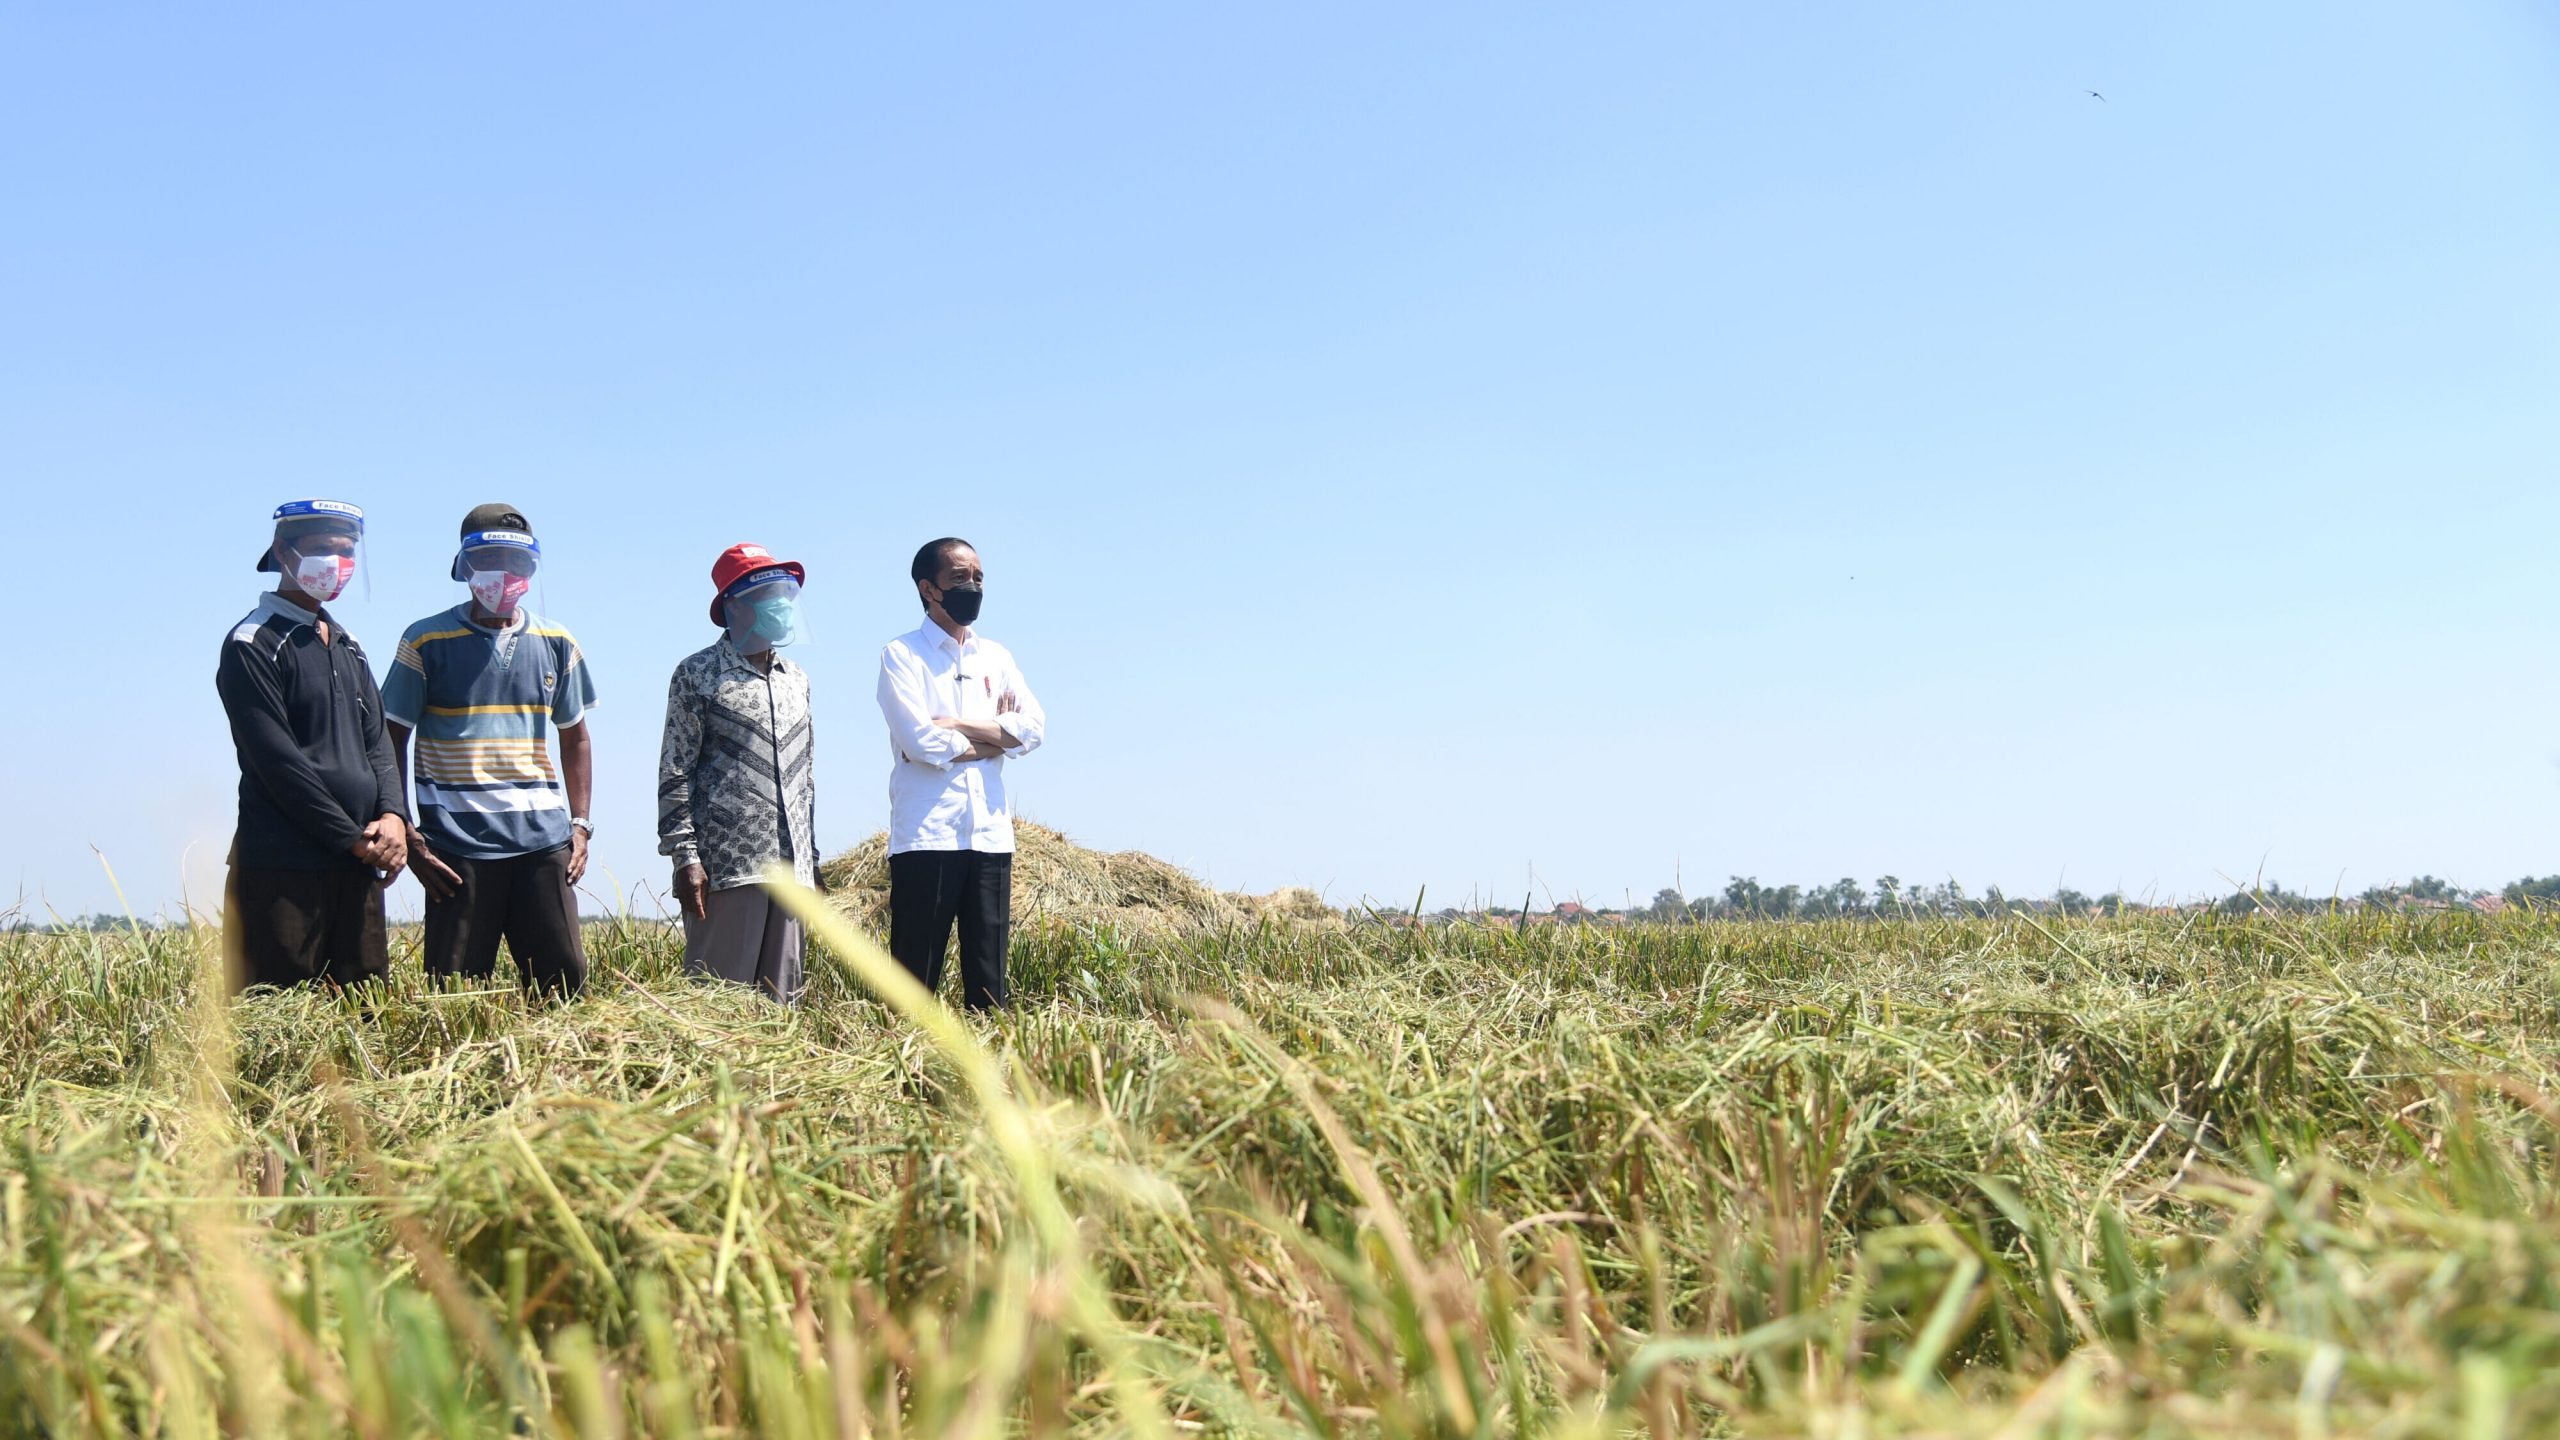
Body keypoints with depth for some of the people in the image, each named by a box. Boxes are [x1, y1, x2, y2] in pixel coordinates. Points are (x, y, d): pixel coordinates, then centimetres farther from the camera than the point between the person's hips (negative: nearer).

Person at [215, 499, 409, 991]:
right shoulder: (253, 645, -5)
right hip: (281, 871, -7)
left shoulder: (347, 646, 19)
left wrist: (393, 816, -4)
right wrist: (353, 839, -12)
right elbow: (278, 762, -11)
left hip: (358, 866, 7)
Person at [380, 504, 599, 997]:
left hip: (543, 840, 3)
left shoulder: (555, 643, 10)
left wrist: (580, 824, 9)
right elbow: (391, 741, 4)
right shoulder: (427, 642, 1)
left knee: (565, 980, 0)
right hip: (458, 845, -3)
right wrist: (406, 837, -4)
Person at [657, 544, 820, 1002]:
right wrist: (685, 856, -11)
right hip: (726, 866, -6)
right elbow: (675, 772, -4)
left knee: (782, 1000, 7)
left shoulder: (797, 679, 17)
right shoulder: (699, 674, -1)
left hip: (790, 866, 6)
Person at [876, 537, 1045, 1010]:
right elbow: (920, 741, -13)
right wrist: (994, 737, -1)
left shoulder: (995, 657, 17)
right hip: (926, 835, -5)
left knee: (989, 977, 5)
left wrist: (960, 725, -8)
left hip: (990, 834, 5)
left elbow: (1033, 727, 2)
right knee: (915, 978, -4)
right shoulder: (901, 655, 2)